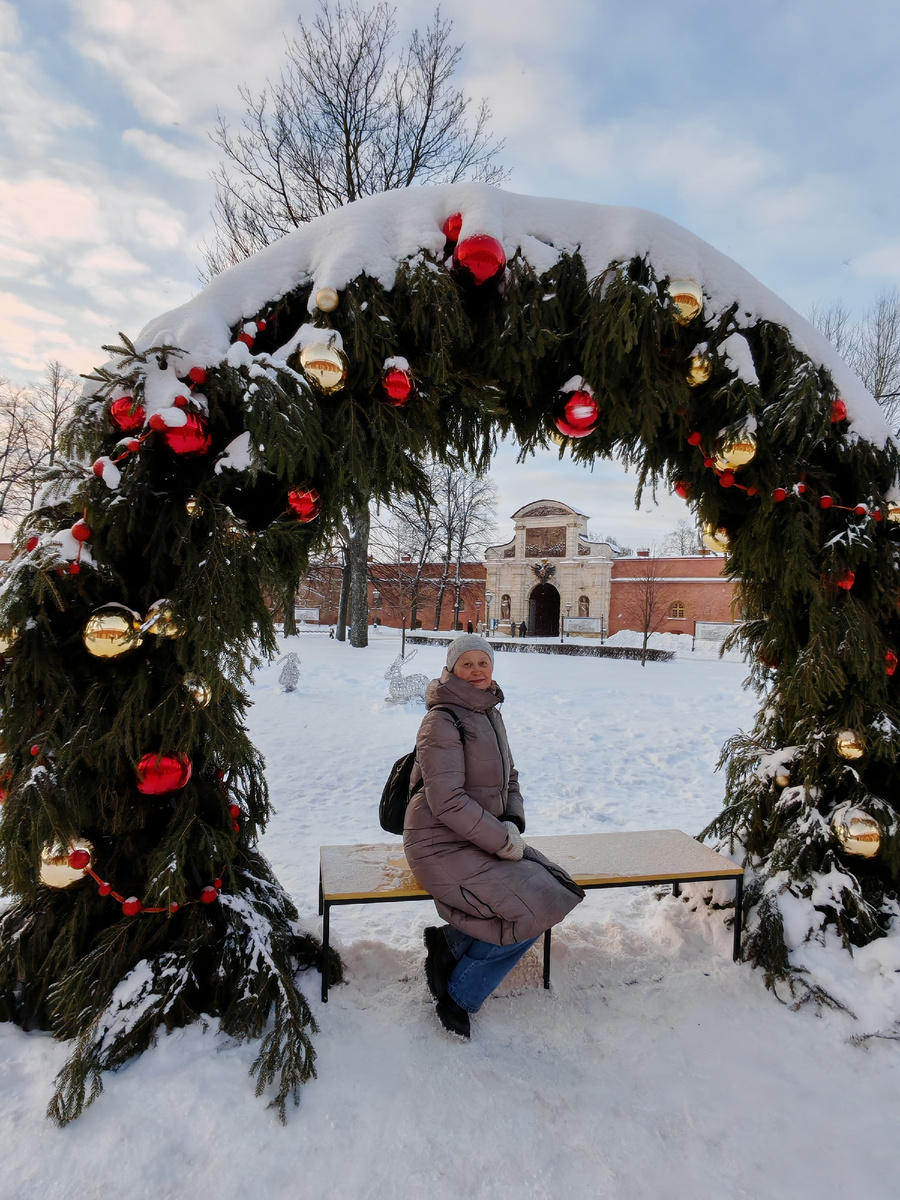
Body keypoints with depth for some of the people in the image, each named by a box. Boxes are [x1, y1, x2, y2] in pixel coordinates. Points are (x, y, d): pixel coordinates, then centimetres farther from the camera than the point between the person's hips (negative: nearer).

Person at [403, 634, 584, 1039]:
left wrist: (514, 824, 0)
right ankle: (459, 994, 4)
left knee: (556, 890, -5)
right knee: (533, 911, -19)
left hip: (482, 840, 8)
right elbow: (447, 801, -22)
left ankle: (451, 944, 3)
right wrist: (505, 841, -16)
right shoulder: (442, 721, -16)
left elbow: (509, 779, 19)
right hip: (442, 847, -8)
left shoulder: (490, 715, 11)